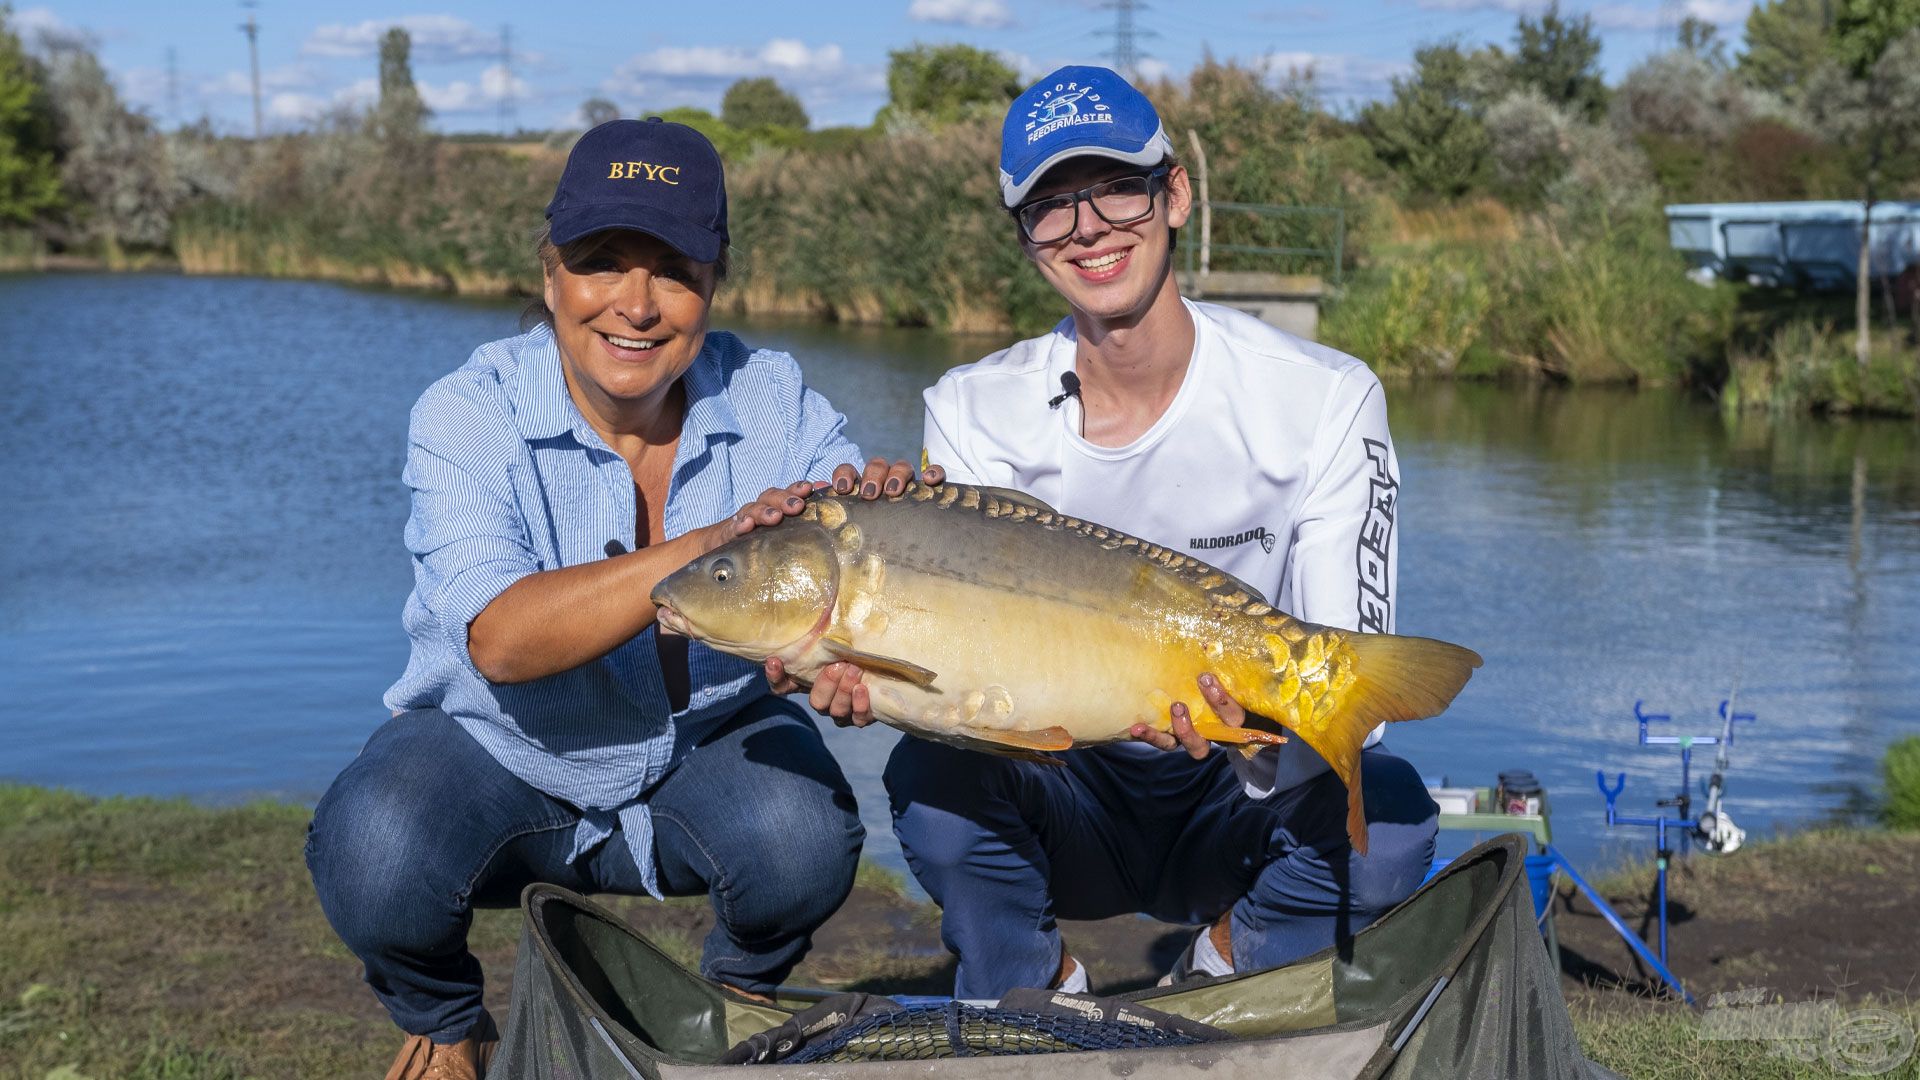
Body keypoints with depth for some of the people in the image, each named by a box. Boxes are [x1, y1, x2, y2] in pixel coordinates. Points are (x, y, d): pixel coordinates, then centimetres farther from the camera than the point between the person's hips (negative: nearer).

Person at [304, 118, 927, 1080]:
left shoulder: (770, 400, -10)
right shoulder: (468, 415, -20)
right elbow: (500, 640, -35)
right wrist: (711, 546, -49)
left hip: (709, 750, 2)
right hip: (494, 754, -1)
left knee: (804, 837, -29)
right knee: (374, 858, -31)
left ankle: (741, 991, 9)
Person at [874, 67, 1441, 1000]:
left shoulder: (1327, 400, -11)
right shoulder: (974, 416, -5)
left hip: (1240, 802, 0)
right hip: (1068, 799, 1)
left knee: (1387, 814, -31)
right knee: (931, 773, -30)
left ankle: (1229, 962, 2)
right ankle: (1038, 997, 0)